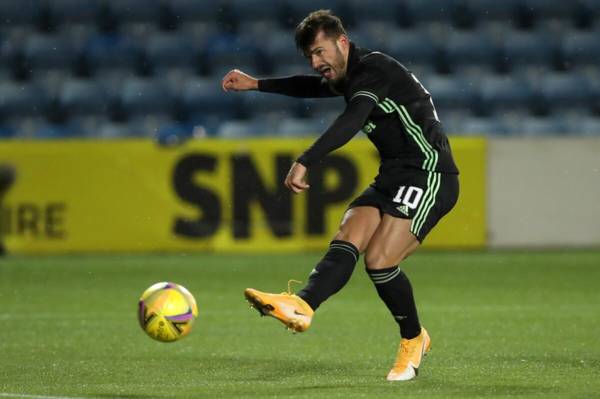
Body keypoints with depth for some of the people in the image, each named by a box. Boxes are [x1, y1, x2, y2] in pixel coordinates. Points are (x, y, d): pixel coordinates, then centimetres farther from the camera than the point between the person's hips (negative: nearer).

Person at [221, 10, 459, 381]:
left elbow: (350, 123, -30)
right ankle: (302, 306, -32)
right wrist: (257, 84, 41)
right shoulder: (350, 77, 16)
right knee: (347, 240, -13)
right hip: (394, 176, 10)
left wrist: (304, 163, -39)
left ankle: (414, 339, 2)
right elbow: (312, 86, 40)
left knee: (379, 259, -18)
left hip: (429, 176, -10)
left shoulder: (373, 67, -14)